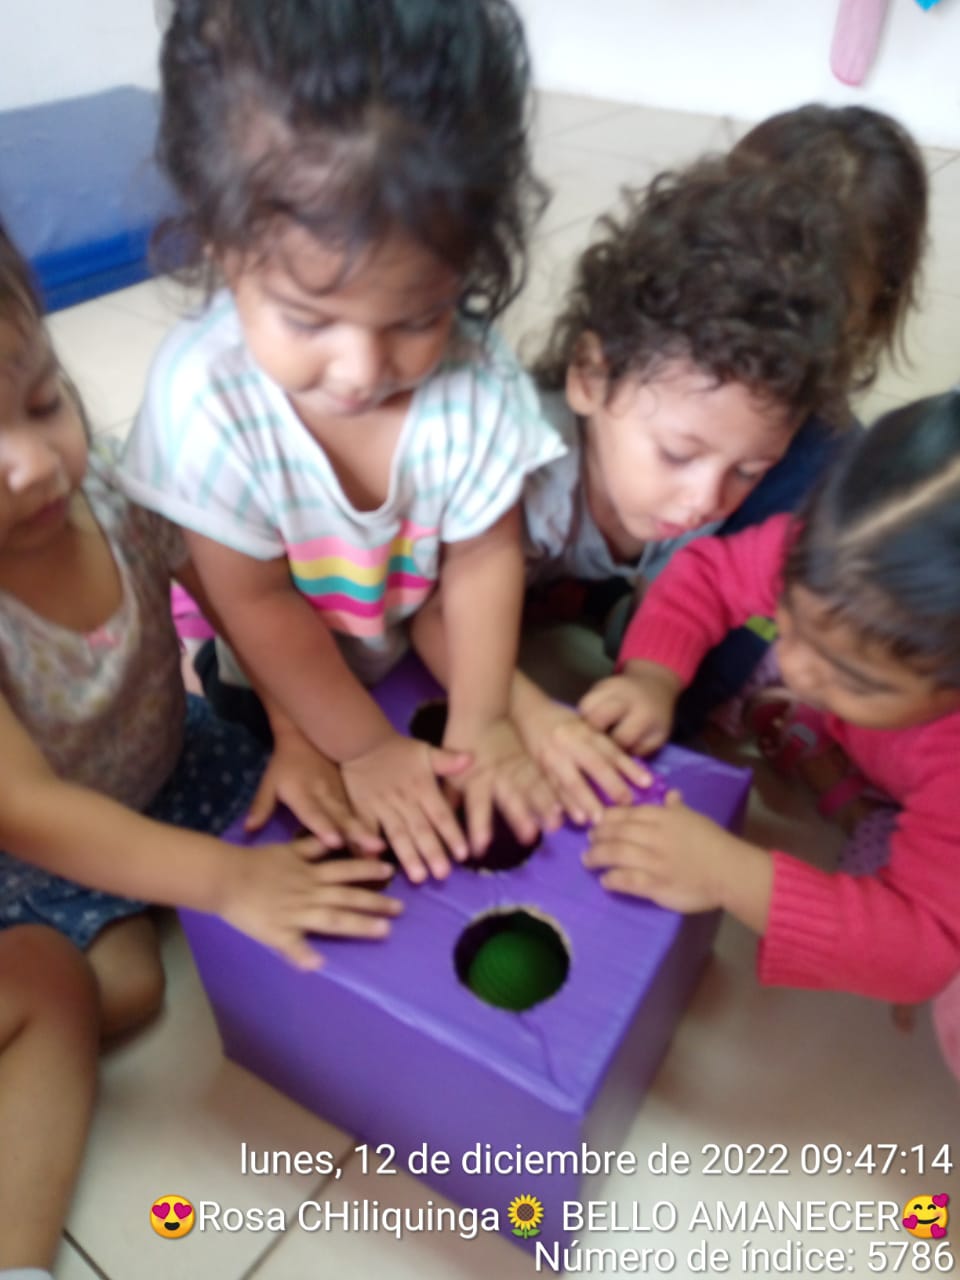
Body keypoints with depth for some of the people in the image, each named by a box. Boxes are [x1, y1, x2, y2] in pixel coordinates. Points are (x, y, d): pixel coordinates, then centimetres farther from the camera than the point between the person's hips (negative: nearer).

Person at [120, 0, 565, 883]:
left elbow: (484, 558, -16)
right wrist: (364, 748, -18)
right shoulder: (205, 397, -35)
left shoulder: (478, 380, -29)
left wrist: (479, 722, -17)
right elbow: (256, 604, -25)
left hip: (415, 649, 2)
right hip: (262, 679, -1)